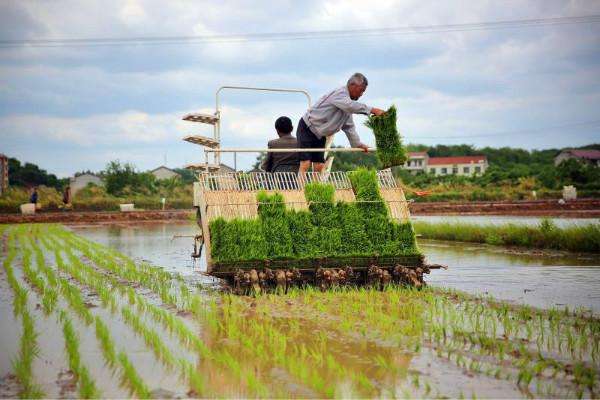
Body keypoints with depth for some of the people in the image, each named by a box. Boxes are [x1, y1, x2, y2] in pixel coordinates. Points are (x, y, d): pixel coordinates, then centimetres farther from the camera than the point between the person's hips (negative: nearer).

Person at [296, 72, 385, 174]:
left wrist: (358, 144, 8)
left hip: (319, 136, 9)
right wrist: (372, 110, -44)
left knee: (319, 166, 0)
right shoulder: (340, 93, -20)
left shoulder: (347, 107, 10)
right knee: (305, 164, -17)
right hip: (306, 129, -9)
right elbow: (351, 106, -40)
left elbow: (348, 126, 15)